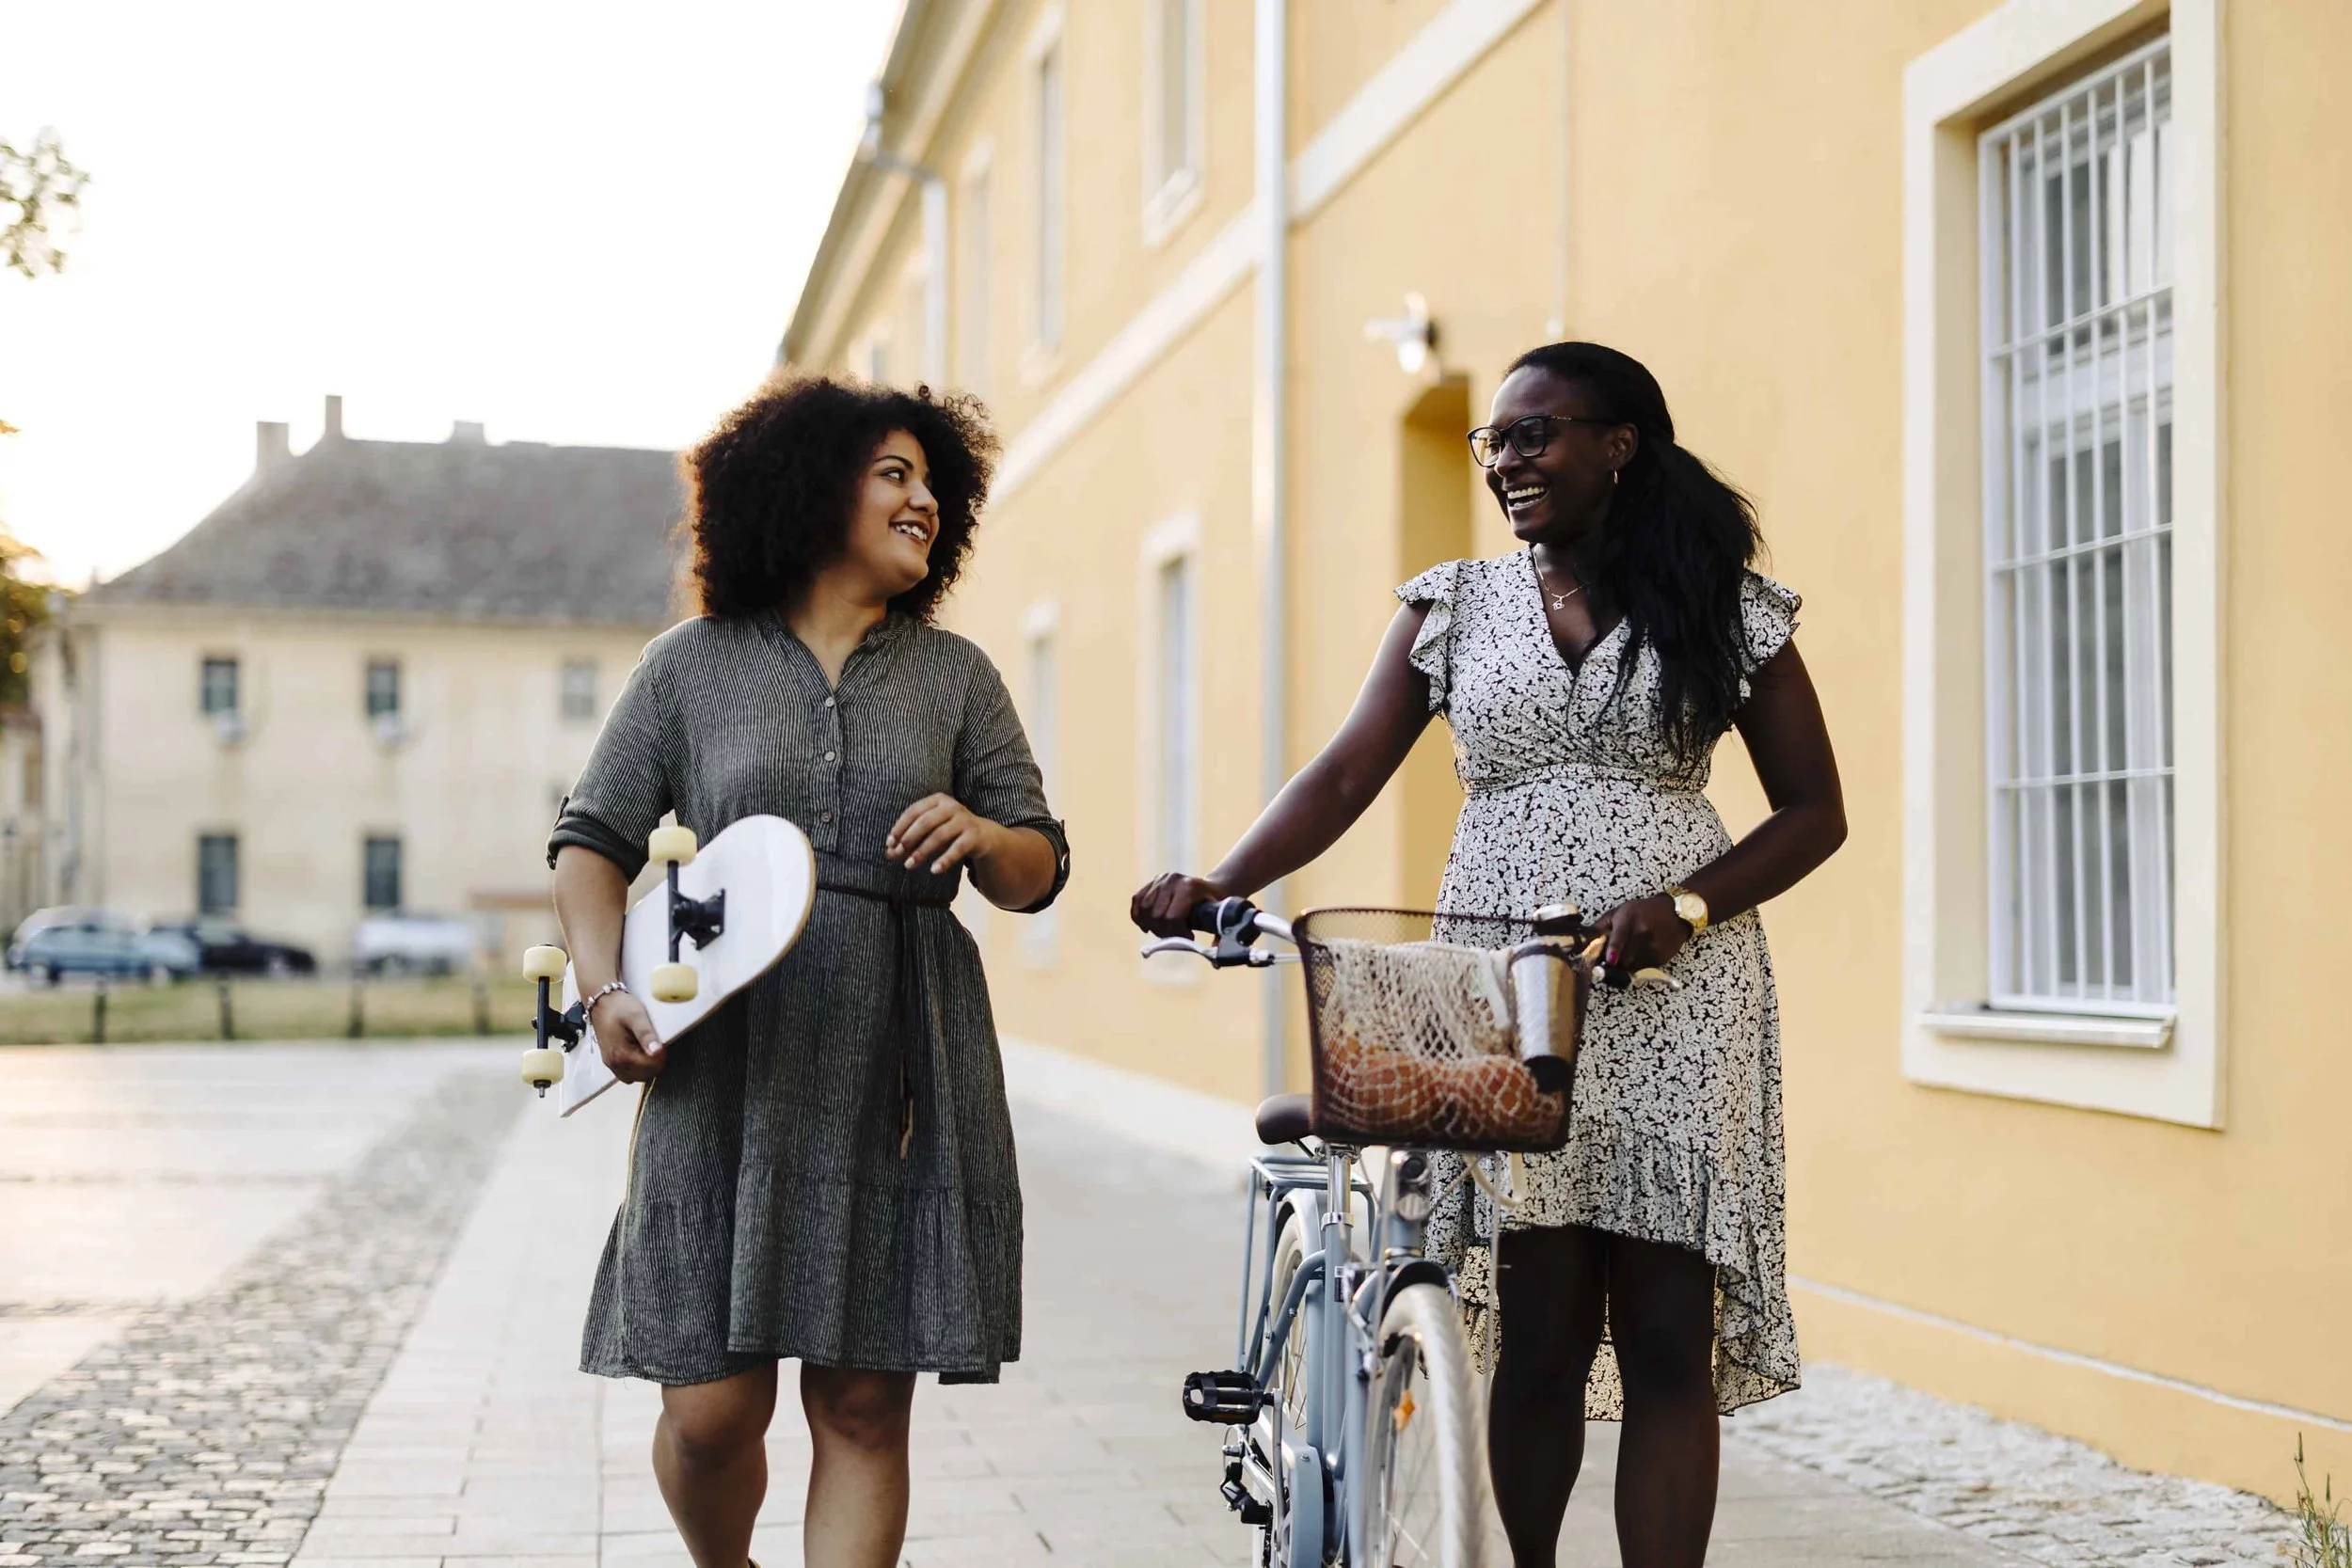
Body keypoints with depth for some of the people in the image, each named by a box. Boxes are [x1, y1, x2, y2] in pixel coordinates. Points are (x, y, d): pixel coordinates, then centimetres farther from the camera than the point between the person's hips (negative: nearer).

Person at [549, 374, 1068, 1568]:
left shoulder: (954, 677, 14)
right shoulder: (693, 666, 9)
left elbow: (1038, 872, 14)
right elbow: (593, 839, 11)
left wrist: (984, 837, -9)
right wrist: (603, 990, -5)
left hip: (897, 1073, 2)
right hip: (726, 1065, -1)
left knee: (863, 1407, -2)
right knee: (710, 1409, -2)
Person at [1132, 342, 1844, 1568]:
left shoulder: (1729, 612, 6)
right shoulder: (1455, 606, 11)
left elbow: (1813, 812, 7)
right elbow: (1343, 778, 2)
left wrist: (1687, 906, -11)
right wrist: (1216, 887, -15)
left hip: (1674, 992, -1)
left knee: (1665, 1338, -4)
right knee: (1540, 1329, -1)